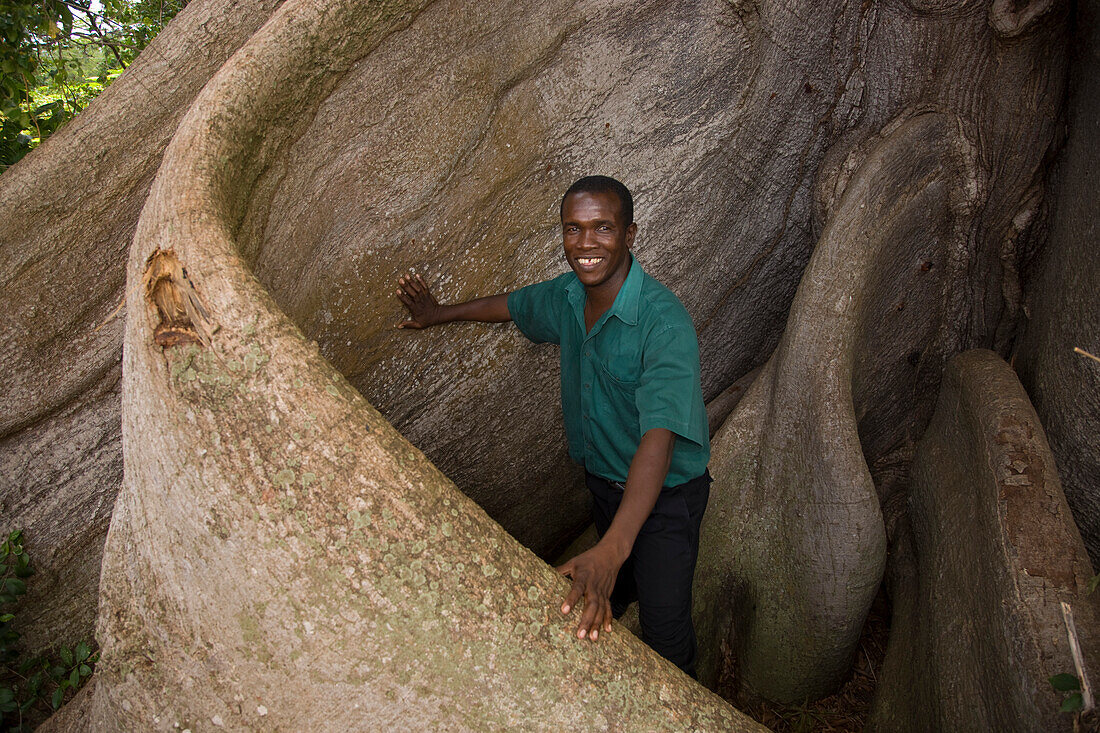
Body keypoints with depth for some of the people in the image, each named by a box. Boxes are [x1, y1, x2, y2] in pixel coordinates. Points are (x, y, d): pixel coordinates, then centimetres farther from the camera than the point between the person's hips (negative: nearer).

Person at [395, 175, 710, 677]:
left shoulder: (663, 321, -33)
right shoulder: (566, 297, -10)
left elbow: (659, 436, -44)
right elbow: (511, 305, 14)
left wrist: (611, 549, -54)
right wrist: (438, 313, 28)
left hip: (664, 492, -6)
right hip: (603, 480, 7)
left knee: (664, 624, 1)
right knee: (616, 589, 27)